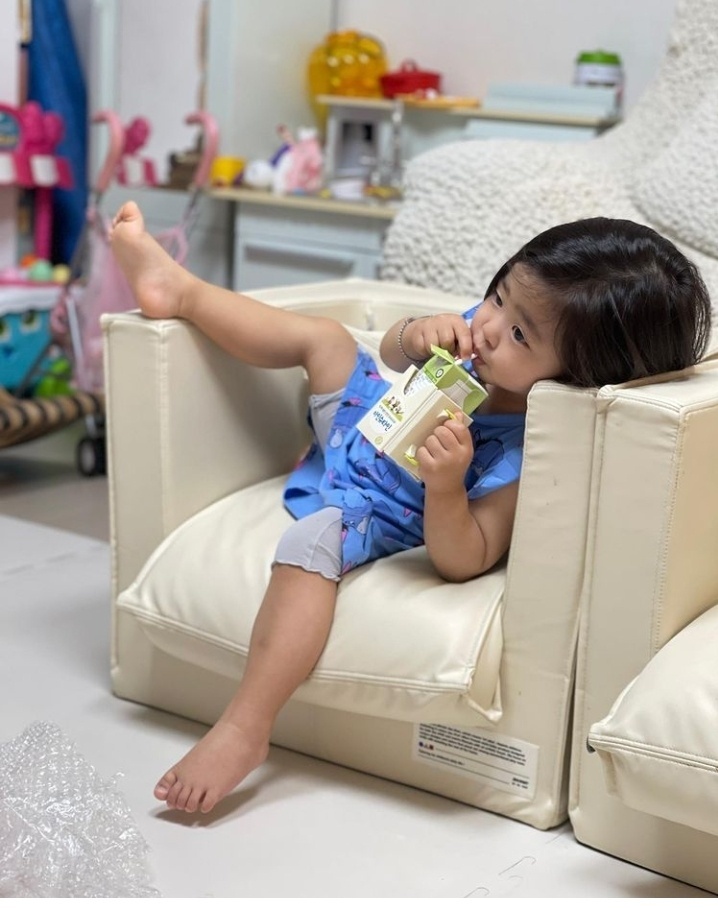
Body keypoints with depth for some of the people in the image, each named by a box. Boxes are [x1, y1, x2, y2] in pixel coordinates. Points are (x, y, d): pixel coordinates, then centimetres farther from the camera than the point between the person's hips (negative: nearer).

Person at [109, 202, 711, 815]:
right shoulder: (484, 333, -21)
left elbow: (464, 561, -36)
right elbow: (390, 354, -2)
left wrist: (446, 485, -53)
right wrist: (417, 333, -25)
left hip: (375, 521, -8)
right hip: (364, 432, 8)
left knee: (315, 537, -34)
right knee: (322, 337, 9)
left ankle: (245, 730, -28)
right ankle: (182, 292, 25)